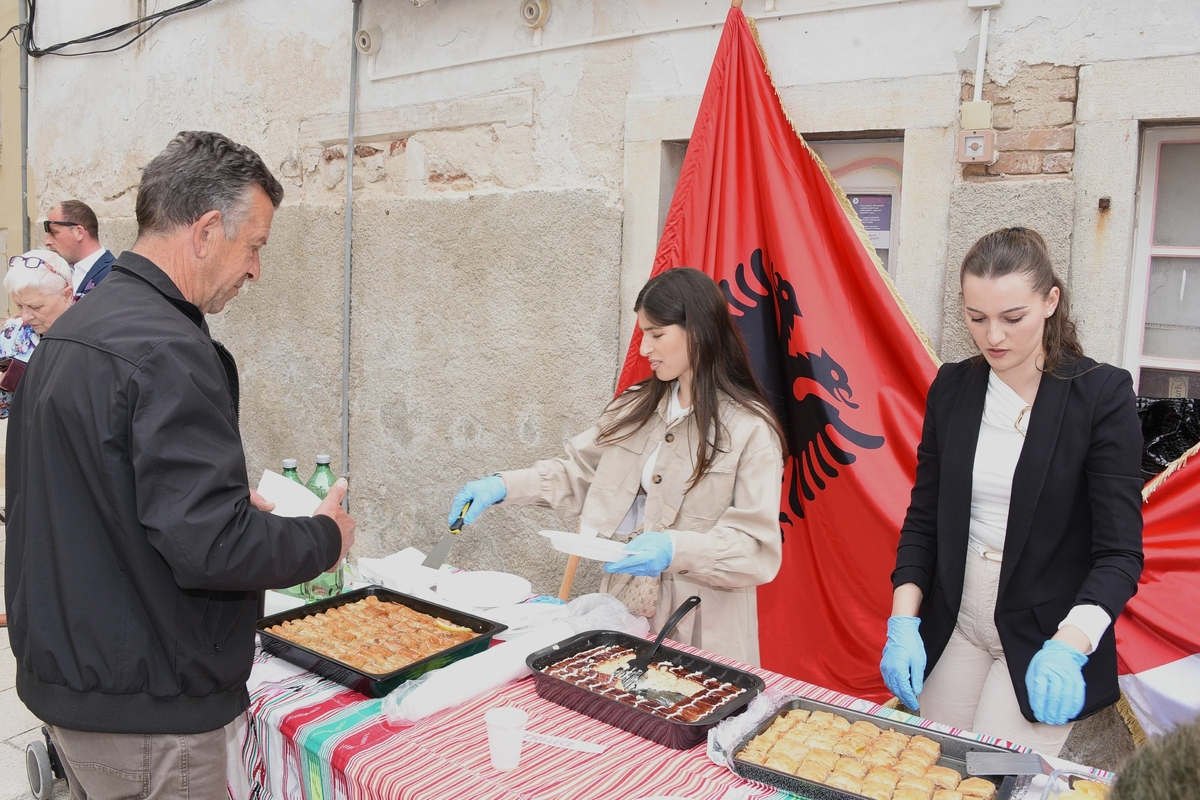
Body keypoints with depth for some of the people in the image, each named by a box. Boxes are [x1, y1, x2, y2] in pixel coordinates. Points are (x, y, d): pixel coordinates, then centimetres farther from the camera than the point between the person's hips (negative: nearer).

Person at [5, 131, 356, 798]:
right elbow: (211, 548, -29)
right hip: (145, 706, -9)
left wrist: (235, 502, 12)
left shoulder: (72, 330, 8)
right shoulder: (167, 350, -24)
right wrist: (327, 536, -13)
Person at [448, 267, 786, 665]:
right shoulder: (639, 406, 6)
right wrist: (502, 487, -2)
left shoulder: (750, 429, -13)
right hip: (624, 610, 5)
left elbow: (757, 548, -17)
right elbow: (578, 474, 10)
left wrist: (676, 549, -31)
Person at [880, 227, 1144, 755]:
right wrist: (904, 621, -7)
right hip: (954, 626, 4)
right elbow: (923, 519, 4)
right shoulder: (952, 387, 1)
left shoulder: (1102, 393, -11)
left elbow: (1121, 552, -13)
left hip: (1048, 635, -4)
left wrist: (1068, 645, -27)